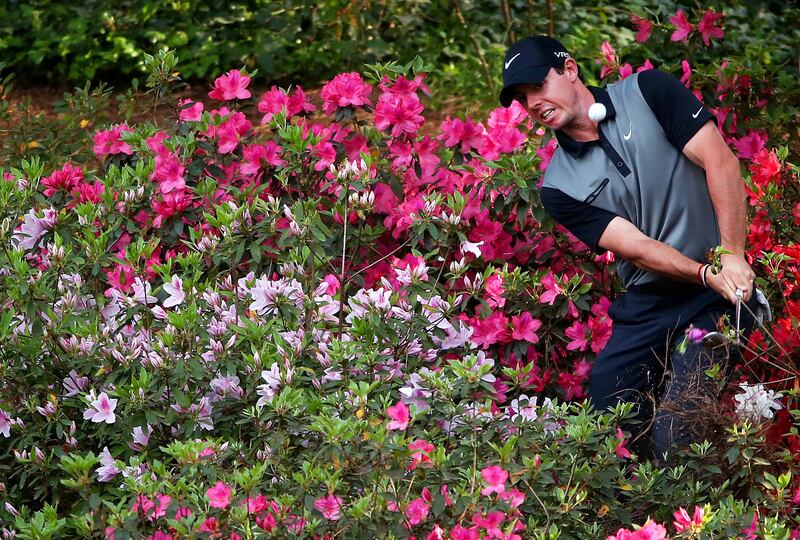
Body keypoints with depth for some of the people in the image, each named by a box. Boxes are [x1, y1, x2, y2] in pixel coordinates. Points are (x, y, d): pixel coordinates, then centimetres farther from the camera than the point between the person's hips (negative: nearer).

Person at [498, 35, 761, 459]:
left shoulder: (648, 92, -3)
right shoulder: (559, 187, 3)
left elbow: (720, 161, -9)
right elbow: (634, 246, -6)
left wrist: (732, 256, -18)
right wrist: (706, 275, -21)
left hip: (718, 296, -4)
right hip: (647, 305, 4)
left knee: (675, 441, -15)